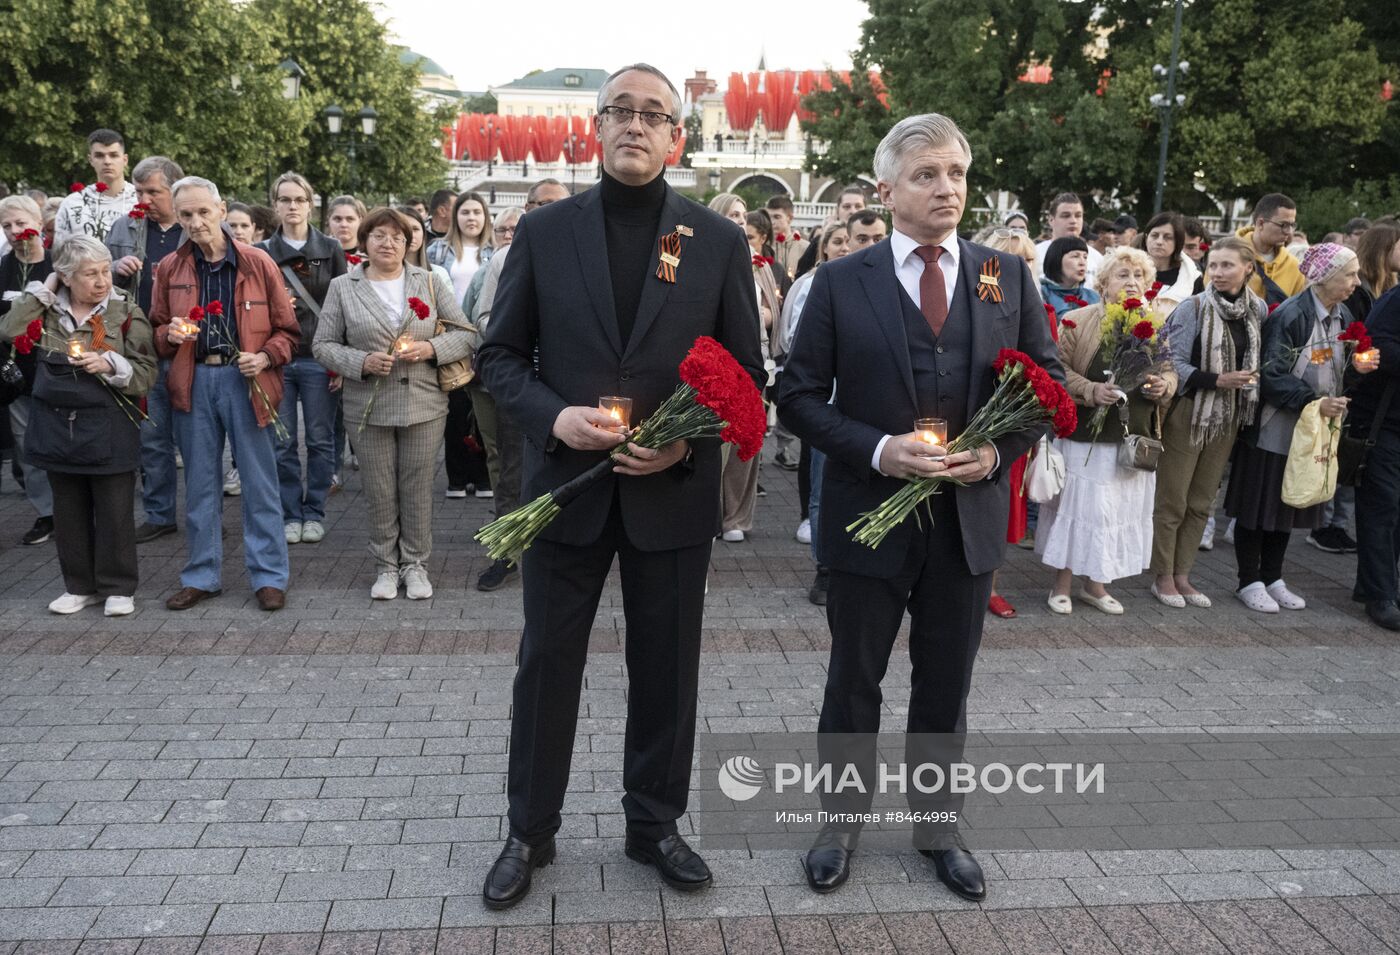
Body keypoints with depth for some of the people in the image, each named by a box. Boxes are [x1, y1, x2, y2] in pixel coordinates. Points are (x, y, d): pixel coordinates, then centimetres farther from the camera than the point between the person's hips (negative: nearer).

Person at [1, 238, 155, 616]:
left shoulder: (126, 312, -5)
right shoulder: (49, 311, 6)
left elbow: (146, 374, -6)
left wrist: (110, 365, -23)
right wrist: (42, 292, -6)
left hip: (108, 430, -4)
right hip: (57, 427, 4)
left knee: (114, 512, 4)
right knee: (69, 512, 13)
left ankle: (118, 588, 17)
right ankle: (80, 586, 26)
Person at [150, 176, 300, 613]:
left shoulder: (257, 262, -1)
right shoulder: (170, 268, 7)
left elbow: (287, 329, 2)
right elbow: (157, 329, 14)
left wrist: (265, 357, -15)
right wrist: (170, 335, -8)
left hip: (244, 379, -3)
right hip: (192, 383, 3)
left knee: (259, 482, 2)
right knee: (199, 482, 11)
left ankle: (268, 576, 12)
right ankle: (202, 575, 23)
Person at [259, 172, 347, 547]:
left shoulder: (330, 249, 4)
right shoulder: (261, 252, 7)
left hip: (319, 358, -1)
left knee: (320, 440, 3)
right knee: (283, 442, 3)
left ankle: (314, 513, 15)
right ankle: (290, 514, 14)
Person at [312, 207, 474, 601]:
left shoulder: (431, 283, 6)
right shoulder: (342, 288, 5)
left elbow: (464, 335, 4)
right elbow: (323, 345, 3)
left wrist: (430, 348, -14)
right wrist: (362, 362, -14)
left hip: (424, 405, 0)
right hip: (369, 407, 0)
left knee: (417, 489, 6)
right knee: (380, 492, 7)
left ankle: (415, 564, 20)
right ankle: (385, 566, 22)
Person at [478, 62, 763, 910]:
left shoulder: (721, 241, 1)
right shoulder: (544, 231, 2)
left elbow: (748, 372, 2)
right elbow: (501, 355, 4)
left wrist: (690, 438, -14)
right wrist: (554, 417, -15)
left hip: (674, 491, 0)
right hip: (566, 482, 0)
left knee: (668, 670, 12)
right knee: (547, 664, 10)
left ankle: (655, 824, 33)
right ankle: (531, 832, 29)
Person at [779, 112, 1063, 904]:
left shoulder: (1010, 276, 3)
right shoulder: (842, 281, -4)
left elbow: (1049, 382, 6)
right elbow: (800, 396, -5)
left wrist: (999, 450, -11)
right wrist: (877, 450, -18)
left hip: (970, 515, 2)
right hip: (870, 512, -2)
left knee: (947, 687, 16)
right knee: (854, 682, 13)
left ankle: (939, 828, 35)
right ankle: (842, 824, 32)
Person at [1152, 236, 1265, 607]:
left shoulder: (1258, 309, 3)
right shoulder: (1193, 307, -12)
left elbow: (1257, 361, 16)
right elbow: (1175, 363, -14)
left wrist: (1247, 382, 0)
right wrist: (1217, 380, -23)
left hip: (1228, 417, 5)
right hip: (1187, 412, -5)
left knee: (1201, 502, 12)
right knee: (1172, 501, 2)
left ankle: (1182, 575, 23)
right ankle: (1163, 577, 15)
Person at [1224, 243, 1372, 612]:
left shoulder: (1343, 316, 7)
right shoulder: (1290, 315, -17)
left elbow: (1337, 368, 17)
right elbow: (1271, 374, -20)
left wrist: (1357, 366, -4)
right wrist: (1313, 402, -26)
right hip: (1273, 428, -8)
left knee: (1290, 505, 15)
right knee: (1259, 506, 3)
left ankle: (1272, 579, 28)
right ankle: (1249, 582, 15)